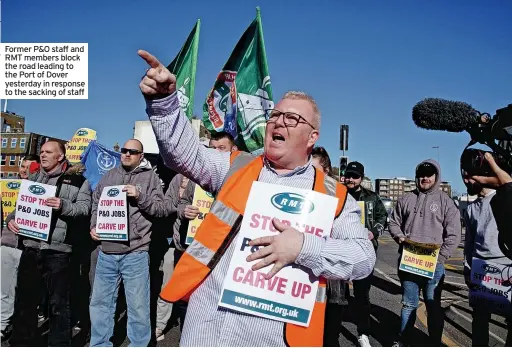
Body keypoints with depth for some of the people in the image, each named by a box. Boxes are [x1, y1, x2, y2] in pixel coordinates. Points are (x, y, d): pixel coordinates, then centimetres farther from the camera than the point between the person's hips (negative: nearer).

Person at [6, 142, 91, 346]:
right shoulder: (33, 179, 19)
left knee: (59, 302, 3)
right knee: (25, 299, 15)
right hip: (30, 247, 6)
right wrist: (12, 219, 4)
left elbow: (84, 207, -8)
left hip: (57, 249, -5)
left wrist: (64, 206, -24)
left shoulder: (76, 180, 1)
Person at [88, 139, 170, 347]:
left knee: (138, 305, 4)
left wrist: (140, 196, -15)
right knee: (100, 302, 15)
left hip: (135, 253, -4)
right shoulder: (109, 176, 15)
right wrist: (94, 226, 6)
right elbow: (96, 204, 20)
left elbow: (163, 209, -4)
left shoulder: (150, 177, 2)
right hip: (106, 252, 5)